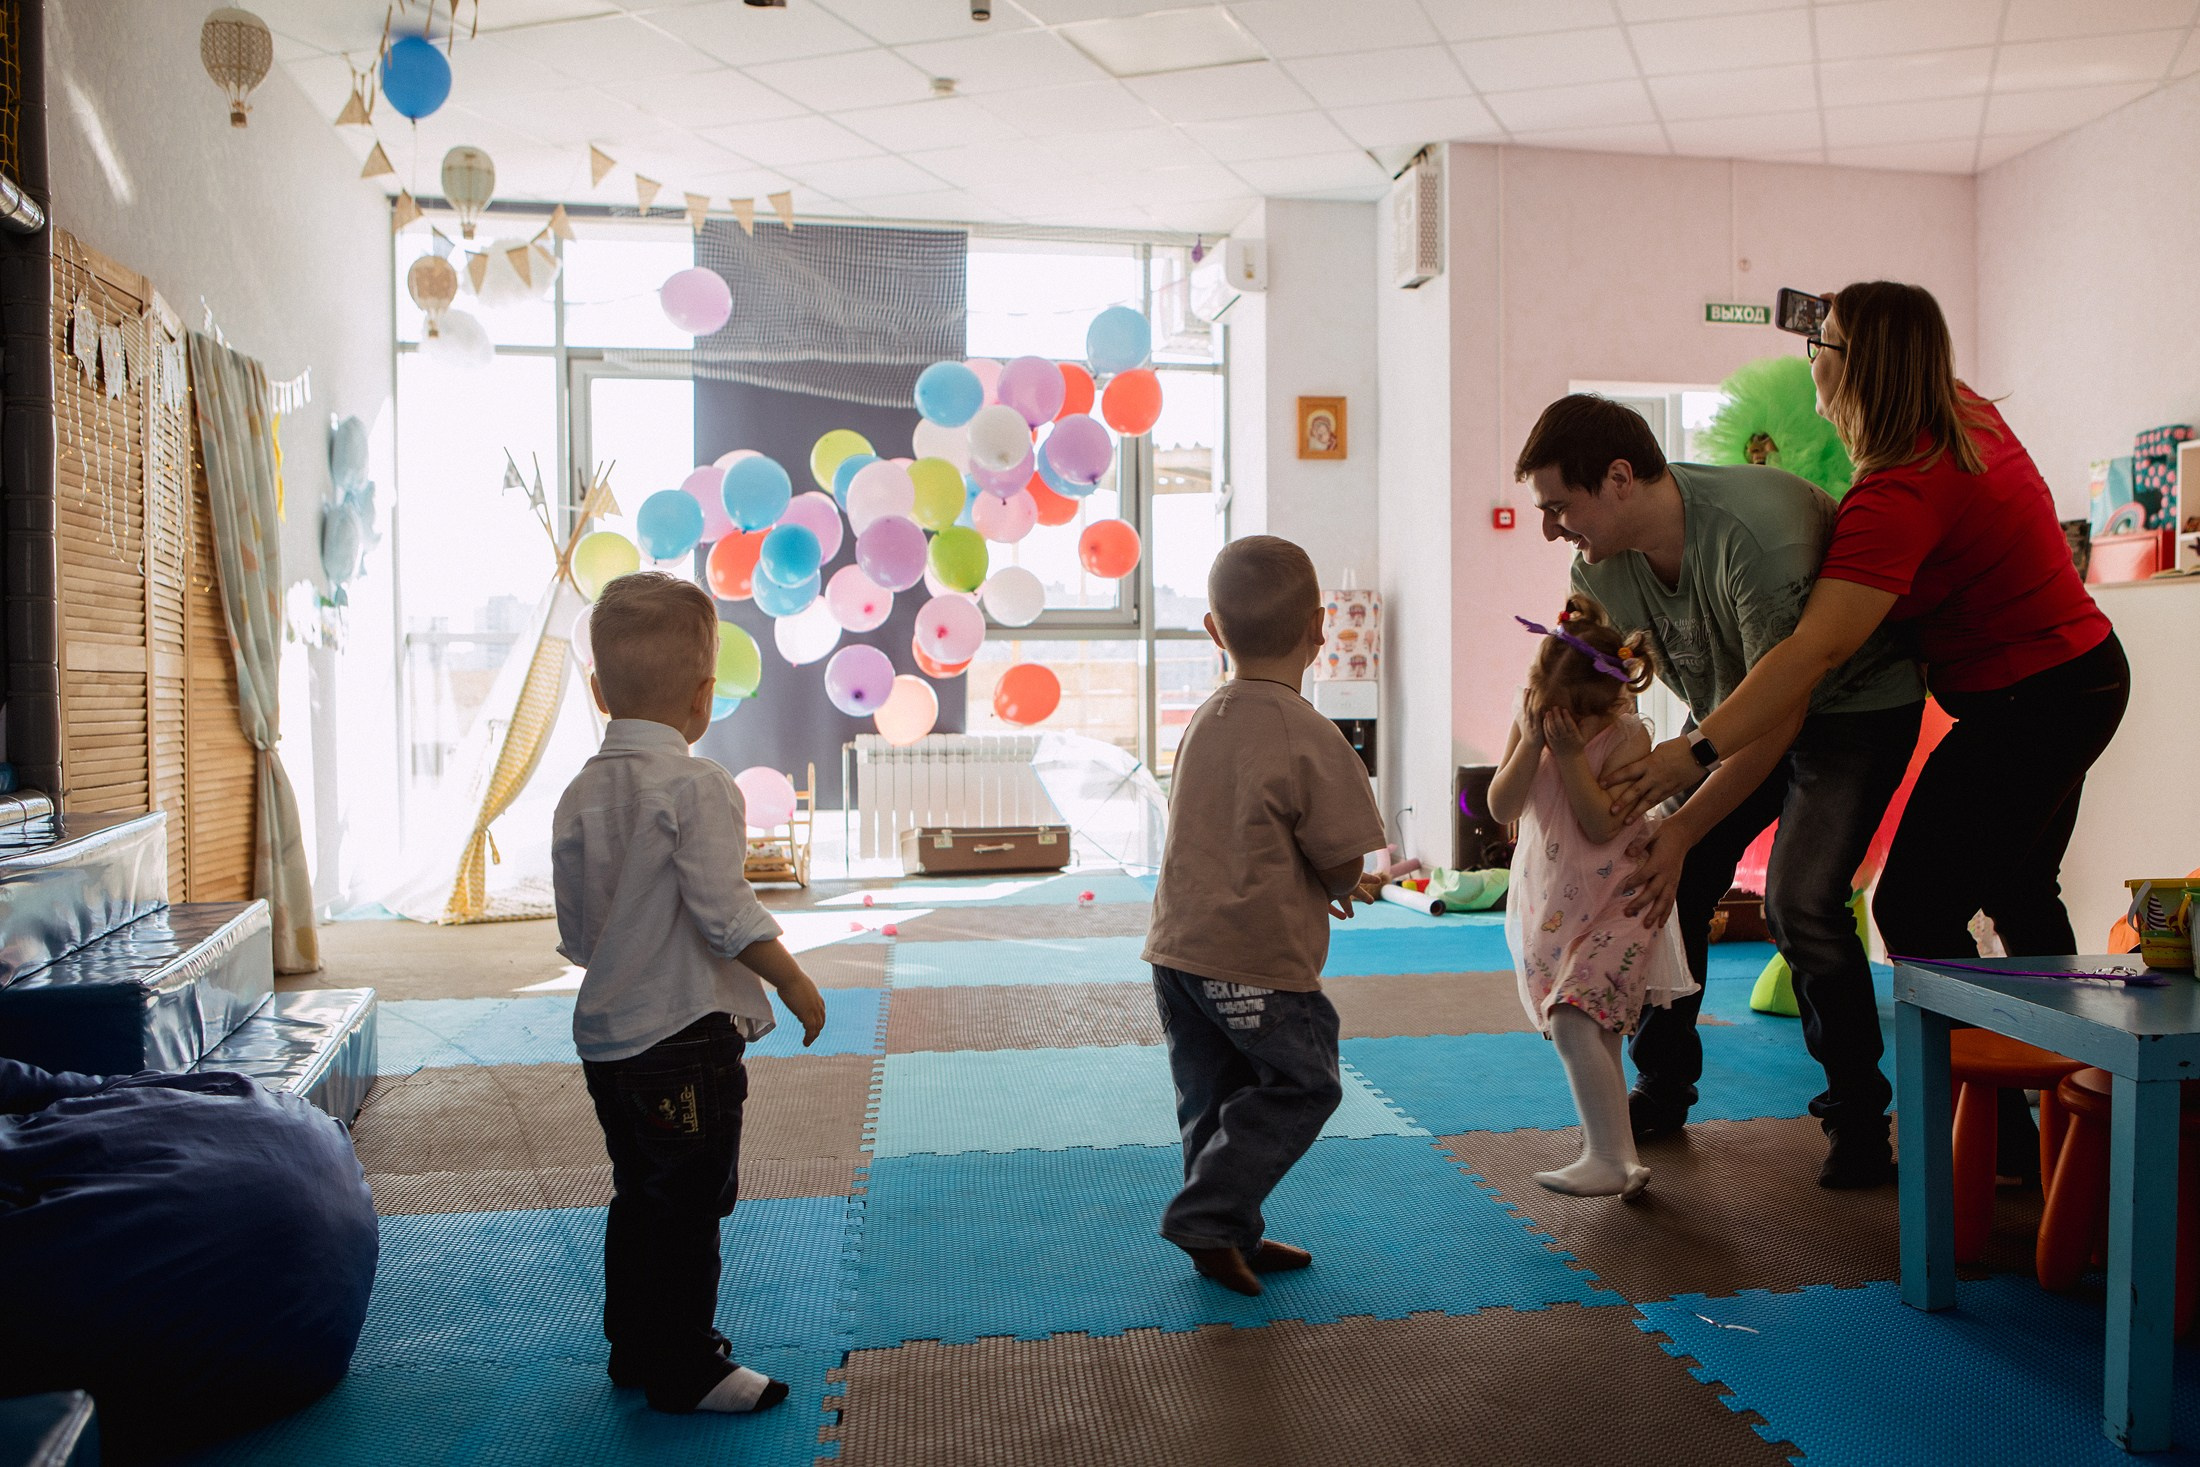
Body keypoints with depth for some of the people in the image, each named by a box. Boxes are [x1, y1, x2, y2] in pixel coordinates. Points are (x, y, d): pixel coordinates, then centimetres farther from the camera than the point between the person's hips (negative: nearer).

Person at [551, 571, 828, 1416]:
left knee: (638, 1197, 19)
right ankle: (683, 1370, 14)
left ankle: (636, 1347, 32)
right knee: (688, 1205, 4)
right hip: (686, 1035, -7)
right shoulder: (696, 786, -16)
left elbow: (575, 934, 10)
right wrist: (792, 982, -9)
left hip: (606, 1031, 8)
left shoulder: (580, 793, 5)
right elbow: (724, 913, -20)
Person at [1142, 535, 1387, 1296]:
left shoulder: (1204, 720, 7)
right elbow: (1340, 863, -12)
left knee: (1216, 1098, 17)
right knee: (1302, 1084, 9)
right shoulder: (1311, 739, -16)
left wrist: (1334, 886, 16)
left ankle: (1231, 1238, 27)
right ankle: (1206, 1215, 4)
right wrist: (1347, 885, 13)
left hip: (1180, 948, 8)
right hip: (1258, 960, -7)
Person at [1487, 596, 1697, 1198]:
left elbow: (1601, 826, -20)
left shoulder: (1628, 736, -12)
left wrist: (1570, 754, -23)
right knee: (1595, 1033, 9)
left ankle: (1608, 1160, -14)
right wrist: (1530, 743, -18)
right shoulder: (1529, 720, 0)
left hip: (1613, 904, -5)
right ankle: (1622, 1157, 19)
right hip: (1546, 901, 5)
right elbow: (1502, 808, -7)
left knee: (1572, 1019, -21)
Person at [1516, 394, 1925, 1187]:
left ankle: (1858, 1115, 1)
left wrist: (1685, 828, -33)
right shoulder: (1600, 564, -15)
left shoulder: (1756, 531, -37)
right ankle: (1662, 1089, 18)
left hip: (1856, 705, -6)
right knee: (1665, 883, -1)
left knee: (1800, 899, -20)